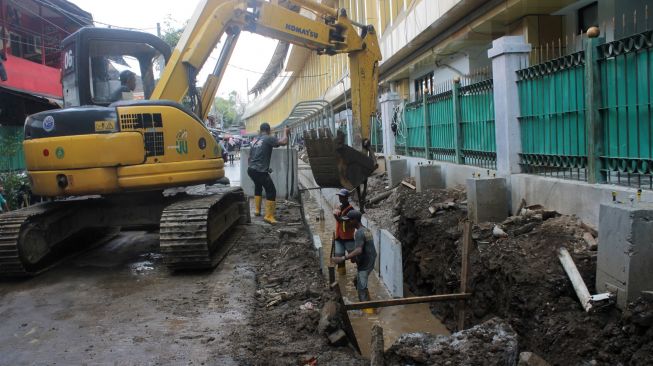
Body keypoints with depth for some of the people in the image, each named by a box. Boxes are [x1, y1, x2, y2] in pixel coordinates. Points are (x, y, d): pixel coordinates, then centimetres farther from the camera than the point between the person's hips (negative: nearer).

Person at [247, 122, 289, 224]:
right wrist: (285, 132, 2)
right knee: (271, 191, 1)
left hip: (251, 169, 8)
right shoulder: (269, 138, -4)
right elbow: (283, 142, -16)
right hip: (260, 171, -8)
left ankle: (257, 210, 32)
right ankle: (268, 216, -2)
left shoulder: (255, 140, 18)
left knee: (258, 187, 31)